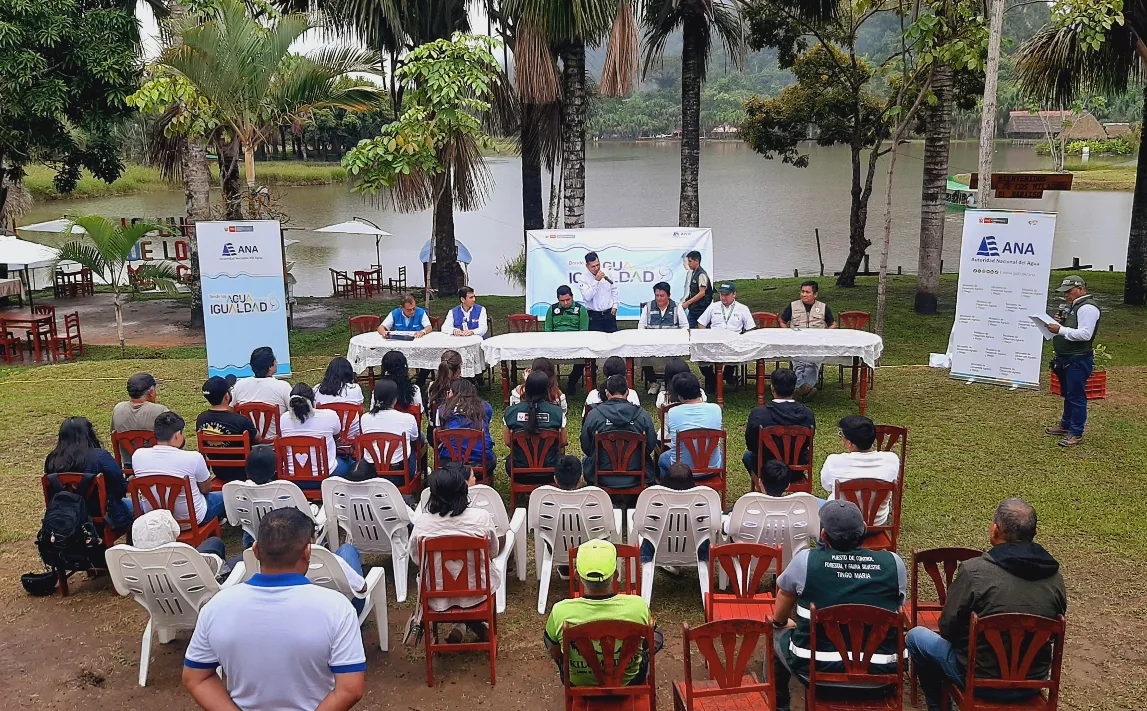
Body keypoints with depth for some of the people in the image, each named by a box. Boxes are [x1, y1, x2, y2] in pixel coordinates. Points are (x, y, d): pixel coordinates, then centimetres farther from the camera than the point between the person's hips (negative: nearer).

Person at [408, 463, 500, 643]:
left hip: (438, 598, 1)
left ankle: (461, 627, 26)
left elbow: (416, 559, -2)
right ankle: (475, 625, 25)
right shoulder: (481, 517, -22)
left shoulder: (421, 523, -19)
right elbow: (493, 552, -4)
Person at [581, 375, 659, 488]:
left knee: (586, 461, 31)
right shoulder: (643, 415, -7)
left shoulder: (593, 414, -9)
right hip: (635, 479, 0)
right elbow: (651, 446, 1)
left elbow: (586, 448, 1)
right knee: (649, 463, 33)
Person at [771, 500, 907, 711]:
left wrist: (779, 623, 32)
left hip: (816, 672, -2)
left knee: (778, 635, 29)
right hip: (878, 677, 2)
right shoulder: (893, 563, -5)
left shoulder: (805, 561, -8)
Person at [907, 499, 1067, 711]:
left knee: (915, 636, 18)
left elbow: (947, 628, -12)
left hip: (983, 682, -5)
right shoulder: (1055, 576, -8)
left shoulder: (974, 571, -23)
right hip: (1033, 684, 5)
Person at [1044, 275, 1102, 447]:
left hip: (1078, 360, -10)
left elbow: (1085, 334, -25)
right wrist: (1059, 323, 7)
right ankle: (1066, 426, 33)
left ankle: (1076, 434, 0)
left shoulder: (1088, 308, -16)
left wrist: (1060, 330, -24)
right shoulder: (1073, 305, 16)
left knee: (1076, 396, -5)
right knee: (1067, 394, 20)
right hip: (1066, 358, 10)